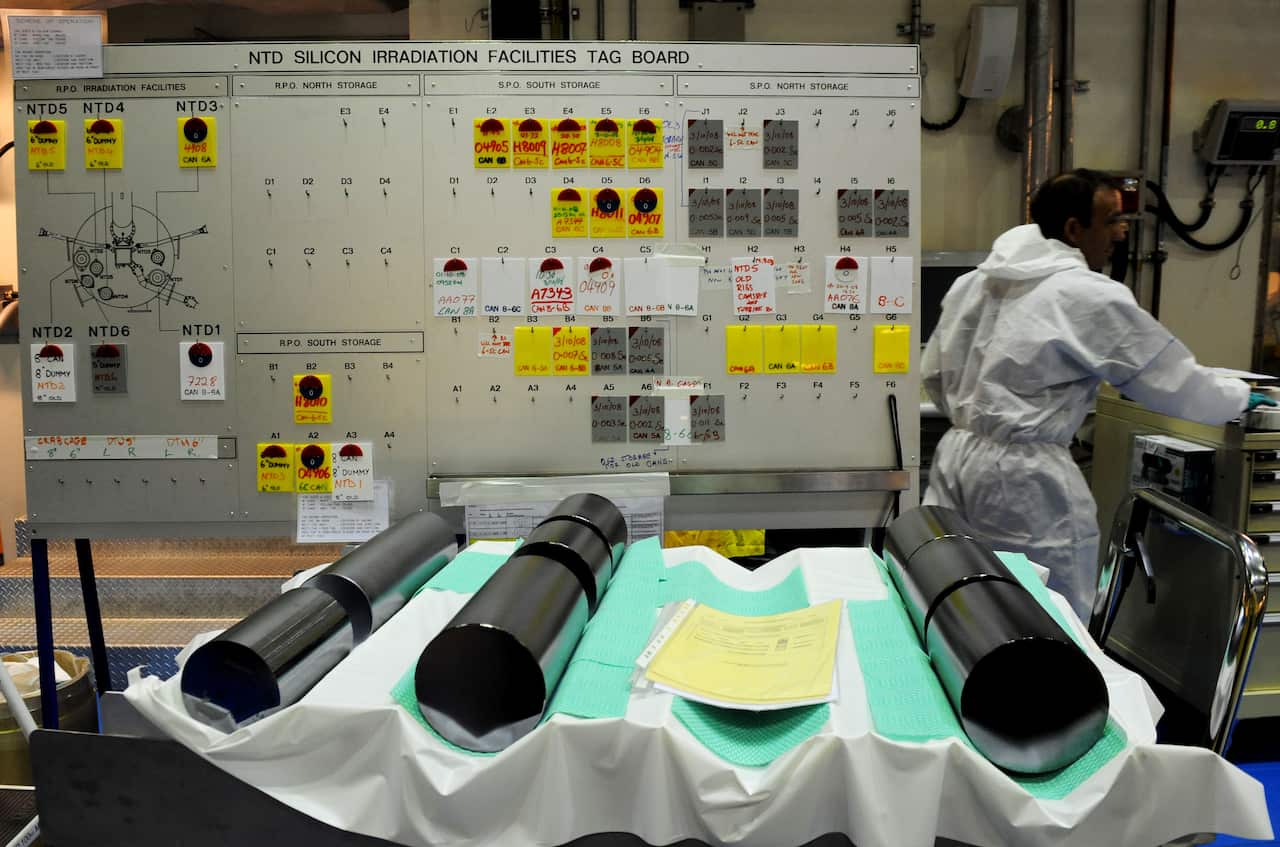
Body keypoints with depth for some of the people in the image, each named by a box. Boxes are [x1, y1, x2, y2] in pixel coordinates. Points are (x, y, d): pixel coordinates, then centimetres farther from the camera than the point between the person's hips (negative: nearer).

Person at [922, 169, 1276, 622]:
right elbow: (1177, 382, -2)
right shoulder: (1091, 298, -11)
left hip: (956, 457, 7)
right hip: (1024, 478, -7)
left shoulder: (973, 282, 8)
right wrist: (1240, 397, 16)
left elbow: (935, 373, 15)